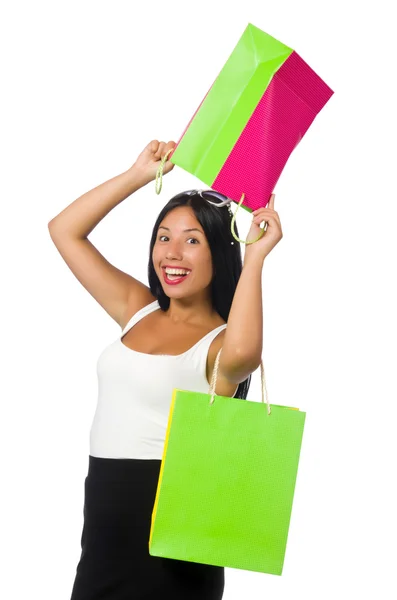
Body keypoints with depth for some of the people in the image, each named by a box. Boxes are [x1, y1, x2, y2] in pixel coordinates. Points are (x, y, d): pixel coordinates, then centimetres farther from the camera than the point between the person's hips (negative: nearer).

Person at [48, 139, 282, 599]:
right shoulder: (137, 310, 10)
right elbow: (64, 231, 11)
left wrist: (255, 256, -24)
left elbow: (241, 353, -35)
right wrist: (139, 174, 4)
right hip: (104, 514, 6)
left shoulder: (220, 344, -8)